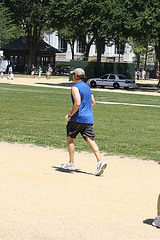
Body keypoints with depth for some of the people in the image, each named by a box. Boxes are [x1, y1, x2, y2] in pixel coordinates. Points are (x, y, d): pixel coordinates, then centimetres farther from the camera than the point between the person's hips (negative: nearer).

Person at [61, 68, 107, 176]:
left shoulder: (75, 87, -9)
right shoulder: (87, 87, 18)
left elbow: (77, 103, -21)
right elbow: (93, 102, 22)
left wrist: (70, 115, -12)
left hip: (78, 118, -7)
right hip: (89, 118, 7)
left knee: (70, 138, 10)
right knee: (90, 139, -2)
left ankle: (71, 163, 11)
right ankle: (100, 161, -19)